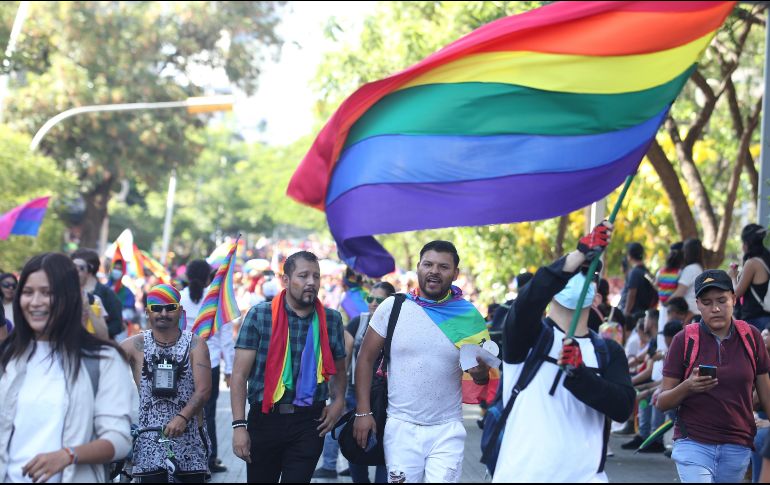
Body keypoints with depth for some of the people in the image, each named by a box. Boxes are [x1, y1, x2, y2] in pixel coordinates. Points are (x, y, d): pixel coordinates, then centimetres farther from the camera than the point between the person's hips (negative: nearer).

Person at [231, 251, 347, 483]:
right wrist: (239, 425, -12)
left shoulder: (331, 320, 6)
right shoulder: (259, 316, -3)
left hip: (309, 422, 1)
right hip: (265, 419, -1)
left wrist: (338, 401, -1)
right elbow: (239, 374, -5)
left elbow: (338, 369, 19)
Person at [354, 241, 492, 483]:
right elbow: (366, 359, 1)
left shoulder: (469, 316, 0)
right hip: (401, 427, 0)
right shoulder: (393, 307, -3)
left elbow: (485, 377, 9)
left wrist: (481, 372, -15)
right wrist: (363, 412, -5)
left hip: (448, 430, 0)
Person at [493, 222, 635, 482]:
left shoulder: (610, 352, 10)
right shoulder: (529, 336, 2)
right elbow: (528, 302, -21)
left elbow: (623, 407, -5)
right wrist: (580, 254, -29)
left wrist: (577, 374, -20)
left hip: (584, 474, 2)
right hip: (520, 473, -2)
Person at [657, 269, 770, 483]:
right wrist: (687, 387, -20)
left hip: (738, 447, 3)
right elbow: (662, 403, -1)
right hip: (693, 443, -2)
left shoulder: (751, 337, 3)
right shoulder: (684, 340, -3)